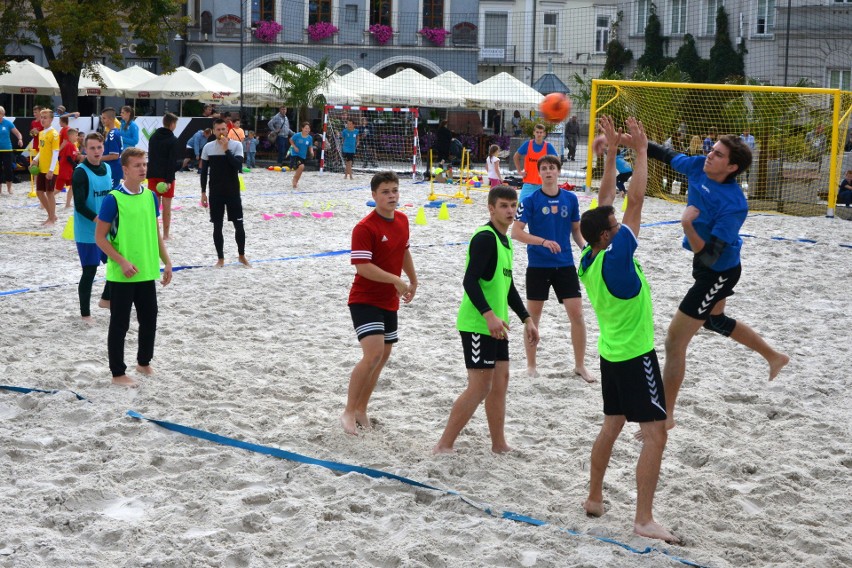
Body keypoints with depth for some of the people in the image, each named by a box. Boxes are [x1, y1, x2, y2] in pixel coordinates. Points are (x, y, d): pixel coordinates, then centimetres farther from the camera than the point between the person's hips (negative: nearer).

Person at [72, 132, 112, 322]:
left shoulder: (107, 169, 7)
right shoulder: (80, 172, -14)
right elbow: (79, 205, -19)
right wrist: (97, 219, -27)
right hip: (87, 233, -7)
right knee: (90, 271, -3)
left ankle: (107, 298, 36)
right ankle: (85, 314, 10)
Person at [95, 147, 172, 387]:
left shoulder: (150, 196, 5)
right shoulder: (113, 199, -13)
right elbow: (100, 237, -11)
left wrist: (166, 262, 10)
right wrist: (122, 262, -19)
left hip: (148, 272, 6)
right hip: (121, 275, -6)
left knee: (149, 320, 15)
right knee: (119, 324, 3)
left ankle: (144, 362, 35)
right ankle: (118, 373, 13)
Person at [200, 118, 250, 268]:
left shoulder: (236, 145, -5)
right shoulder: (208, 147, 1)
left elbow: (238, 166, -18)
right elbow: (204, 171, 6)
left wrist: (226, 149, -20)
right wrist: (203, 192, 3)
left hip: (233, 191, -1)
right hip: (215, 193, 1)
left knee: (239, 224, 2)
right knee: (217, 226, 4)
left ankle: (242, 256, 19)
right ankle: (221, 258, 15)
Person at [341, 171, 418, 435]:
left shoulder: (402, 220, 6)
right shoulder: (364, 228, -19)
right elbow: (362, 267, -25)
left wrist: (413, 280, 28)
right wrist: (396, 280, -28)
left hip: (389, 301, 8)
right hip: (365, 300, -8)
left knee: (383, 355, 12)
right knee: (373, 354, -20)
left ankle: (361, 410, 26)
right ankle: (349, 412, -8)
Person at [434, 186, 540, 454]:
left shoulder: (504, 240, 15)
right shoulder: (484, 238, -15)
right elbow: (470, 281, -24)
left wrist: (526, 319, 23)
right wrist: (489, 314, -33)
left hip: (496, 325, 10)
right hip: (477, 324, -10)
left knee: (500, 381, 12)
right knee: (479, 387, -9)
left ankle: (499, 444, 21)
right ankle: (444, 446, -3)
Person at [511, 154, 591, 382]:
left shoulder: (570, 199, 3)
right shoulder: (530, 200, -6)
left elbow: (576, 230, 14)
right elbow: (516, 232, -11)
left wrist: (585, 246, -7)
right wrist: (544, 241, -23)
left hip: (565, 265, 2)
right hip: (538, 266, -2)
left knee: (577, 314, -2)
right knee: (533, 316, 5)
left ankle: (580, 365, 11)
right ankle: (531, 365, 20)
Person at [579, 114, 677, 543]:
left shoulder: (589, 259, -1)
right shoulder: (614, 259, -22)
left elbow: (607, 199, 6)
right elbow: (635, 200, -24)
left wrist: (612, 151, 4)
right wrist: (640, 150, -18)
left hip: (610, 353, 9)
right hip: (636, 355, -9)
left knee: (612, 424, 20)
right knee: (655, 433, -7)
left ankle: (595, 499, 27)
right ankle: (644, 520, -10)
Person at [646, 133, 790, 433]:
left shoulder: (734, 204, -35)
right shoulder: (699, 166, -16)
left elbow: (709, 256, -36)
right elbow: (667, 155, 3)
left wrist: (688, 226, -49)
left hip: (718, 273, -9)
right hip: (707, 267, 9)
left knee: (674, 342, -5)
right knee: (715, 320, 33)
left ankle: (665, 416, 9)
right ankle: (774, 357, 54)